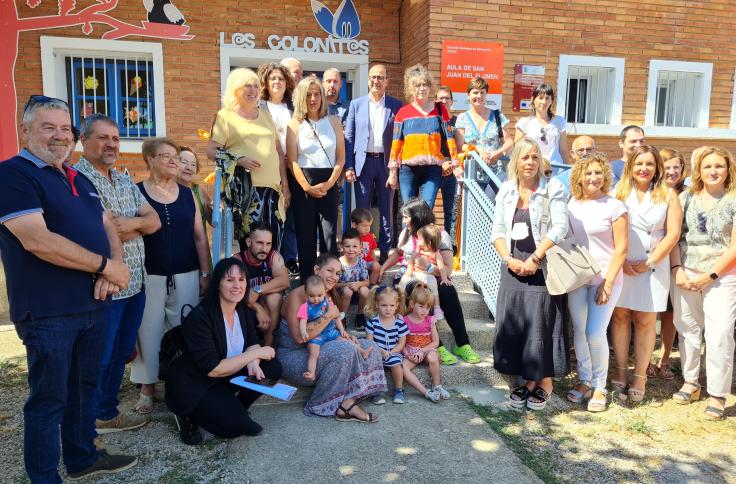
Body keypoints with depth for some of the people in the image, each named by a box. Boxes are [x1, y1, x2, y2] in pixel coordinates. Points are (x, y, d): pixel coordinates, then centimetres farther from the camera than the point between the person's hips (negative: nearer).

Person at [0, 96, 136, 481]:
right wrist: (106, 266, -17)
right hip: (48, 311, -8)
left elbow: (107, 227, 15)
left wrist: (113, 269, -6)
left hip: (93, 304, 8)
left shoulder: (78, 179, 14)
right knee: (49, 399, 5)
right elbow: (37, 240, -23)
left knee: (84, 386, 19)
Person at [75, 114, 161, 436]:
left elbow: (154, 220, 5)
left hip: (134, 285, 8)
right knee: (96, 360, 5)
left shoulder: (125, 181, 13)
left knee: (120, 354, 18)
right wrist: (140, 227, -6)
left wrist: (132, 223, -16)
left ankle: (107, 413, 35)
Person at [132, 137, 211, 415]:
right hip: (150, 277, -2)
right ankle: (147, 387, 17)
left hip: (186, 276, 3)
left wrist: (205, 273, 6)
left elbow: (199, 237, 9)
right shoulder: (136, 193, -1)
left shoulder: (187, 194, 8)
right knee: (149, 330, 2)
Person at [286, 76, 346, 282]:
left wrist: (329, 183, -8)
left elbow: (341, 158, 5)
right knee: (305, 234, 3)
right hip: (302, 185, -1)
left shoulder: (333, 122, 9)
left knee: (329, 234, -2)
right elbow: (292, 160, -2)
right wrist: (307, 187, -11)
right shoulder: (295, 124, 4)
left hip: (328, 184, 1)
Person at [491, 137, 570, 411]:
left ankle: (545, 382, 16)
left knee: (543, 325, -1)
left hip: (543, 268, -4)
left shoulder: (552, 188, -4)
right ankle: (529, 380, 20)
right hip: (513, 268, 4)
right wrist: (509, 259, -7)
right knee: (513, 326, 5)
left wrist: (535, 258, -15)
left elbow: (560, 228, -12)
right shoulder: (506, 191, 8)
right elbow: (497, 231, 8)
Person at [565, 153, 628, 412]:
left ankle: (599, 387, 14)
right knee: (579, 331, 9)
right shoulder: (572, 204, 5)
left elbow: (621, 248, -7)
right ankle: (584, 381, 25)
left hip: (605, 278, -4)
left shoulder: (614, 206, -7)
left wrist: (608, 282, -11)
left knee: (595, 334, -6)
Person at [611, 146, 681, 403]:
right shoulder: (619, 191, 6)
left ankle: (640, 376, 11)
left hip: (653, 266, -1)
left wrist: (648, 263, -7)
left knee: (645, 321, 2)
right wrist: (621, 261, -9)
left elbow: (673, 234, 0)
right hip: (620, 264, 1)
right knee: (620, 316, 4)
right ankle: (620, 371, 15)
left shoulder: (668, 195, 4)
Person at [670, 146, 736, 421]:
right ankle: (690, 383, 23)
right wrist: (677, 270, -7)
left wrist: (709, 276, -10)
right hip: (685, 274, 3)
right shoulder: (686, 197, 6)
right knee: (688, 331, 9)